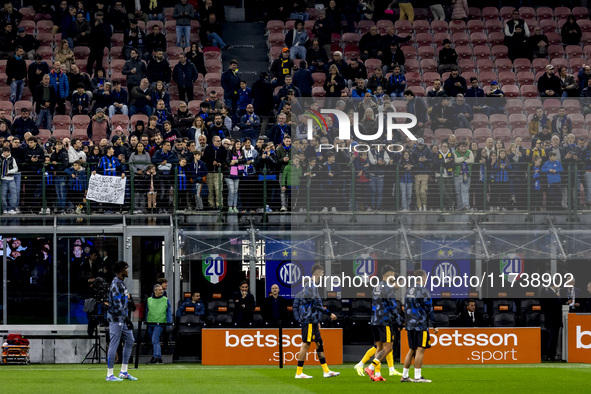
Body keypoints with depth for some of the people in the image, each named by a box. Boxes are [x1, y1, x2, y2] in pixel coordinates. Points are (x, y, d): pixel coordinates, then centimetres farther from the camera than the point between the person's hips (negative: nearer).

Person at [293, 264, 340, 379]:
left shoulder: (311, 286, 18)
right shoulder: (311, 286, -14)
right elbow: (316, 305, -20)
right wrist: (329, 314, -15)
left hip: (312, 322, 11)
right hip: (309, 321, -11)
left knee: (320, 344, 10)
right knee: (305, 345, -7)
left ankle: (326, 371, 12)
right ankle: (299, 373, -4)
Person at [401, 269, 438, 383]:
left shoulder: (409, 291, 14)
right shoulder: (424, 291, -9)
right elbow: (429, 310, -10)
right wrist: (435, 325, -5)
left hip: (410, 325, 8)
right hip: (421, 325, -8)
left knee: (411, 350, 13)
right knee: (420, 350, -7)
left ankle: (404, 376, 14)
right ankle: (417, 377, -10)